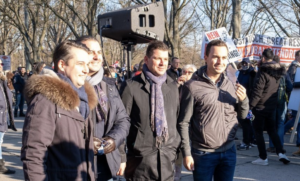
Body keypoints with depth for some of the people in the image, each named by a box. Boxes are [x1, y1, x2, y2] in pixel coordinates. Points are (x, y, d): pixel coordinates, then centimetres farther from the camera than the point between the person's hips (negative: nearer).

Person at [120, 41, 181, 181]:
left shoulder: (172, 86, 8)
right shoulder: (131, 86, -7)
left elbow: (178, 118, 14)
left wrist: (178, 149, 11)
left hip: (168, 158, 4)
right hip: (140, 158, -4)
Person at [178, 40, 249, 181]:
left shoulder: (230, 84, 6)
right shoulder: (192, 86, -10)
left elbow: (242, 115, 12)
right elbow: (183, 123, -7)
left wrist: (244, 100, -8)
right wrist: (186, 153, -9)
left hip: (229, 151, 5)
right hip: (203, 154, -4)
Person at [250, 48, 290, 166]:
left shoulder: (263, 71, -16)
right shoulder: (277, 71, 6)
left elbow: (257, 91, -19)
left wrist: (251, 106, -16)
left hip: (261, 107, -7)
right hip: (272, 106, 7)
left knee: (258, 132, 4)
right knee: (272, 130, 19)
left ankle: (263, 158, 6)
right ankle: (281, 153, 9)